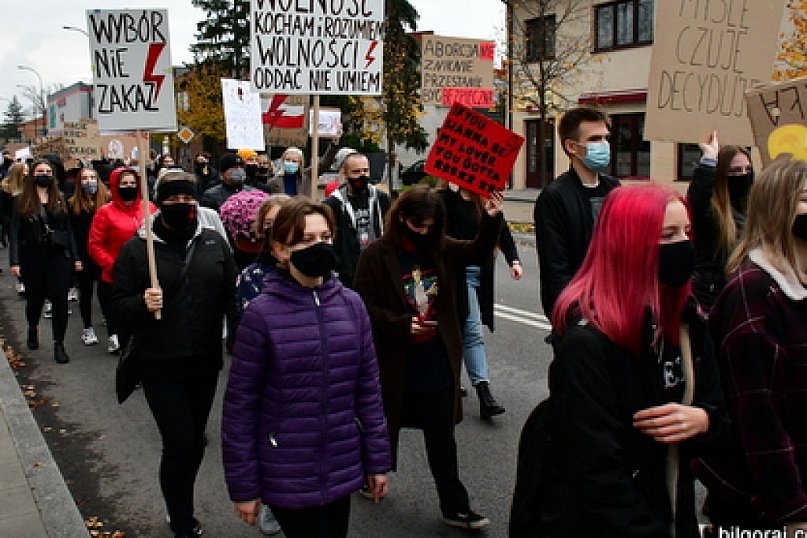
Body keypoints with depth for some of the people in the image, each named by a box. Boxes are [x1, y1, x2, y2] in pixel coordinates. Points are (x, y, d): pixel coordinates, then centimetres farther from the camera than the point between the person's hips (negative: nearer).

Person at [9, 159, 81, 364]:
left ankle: (59, 343, 1)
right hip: (32, 257, -1)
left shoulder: (60, 200, 7)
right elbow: (15, 233, -3)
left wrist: (75, 257, 3)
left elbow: (68, 230, 8)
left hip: (58, 255, 1)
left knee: (60, 299, -6)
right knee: (35, 298, 12)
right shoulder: (22, 201, 0)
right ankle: (33, 328, 43)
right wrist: (15, 262, -11)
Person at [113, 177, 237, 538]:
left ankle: (180, 509, 40)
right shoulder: (137, 248, -5)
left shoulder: (214, 243, 2)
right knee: (179, 443, -6)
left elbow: (230, 296, 3)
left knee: (195, 440, 16)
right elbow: (120, 301, -3)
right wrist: (143, 303, -25)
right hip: (160, 363, -3)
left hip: (206, 360, 3)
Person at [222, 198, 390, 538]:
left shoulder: (351, 304, -2)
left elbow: (368, 387, 4)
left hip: (343, 469, 4)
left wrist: (378, 460, 5)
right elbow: (240, 404, -9)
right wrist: (243, 486, -6)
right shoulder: (261, 313, -14)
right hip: (288, 477, -4)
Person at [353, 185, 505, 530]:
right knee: (385, 428, 20)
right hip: (394, 364, -3)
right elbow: (365, 307, -12)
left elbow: (479, 253, 1)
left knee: (442, 440, 12)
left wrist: (491, 220, -16)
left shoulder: (442, 250, 1)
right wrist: (403, 325, -23)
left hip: (438, 364, 3)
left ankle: (455, 507, 24)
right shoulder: (377, 255, -12)